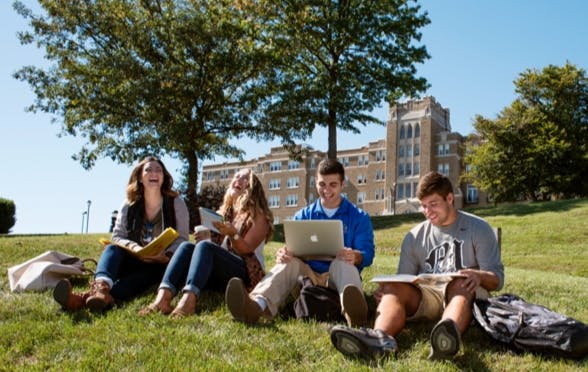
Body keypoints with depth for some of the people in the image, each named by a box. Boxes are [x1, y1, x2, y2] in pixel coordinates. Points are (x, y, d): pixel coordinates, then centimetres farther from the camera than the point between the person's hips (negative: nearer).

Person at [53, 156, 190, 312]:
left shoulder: (176, 203, -2)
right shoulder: (129, 205, 4)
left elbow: (182, 239, -4)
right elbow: (117, 236, 0)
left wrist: (166, 255, -25)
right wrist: (134, 247, -22)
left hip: (162, 265, -3)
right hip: (135, 260, 3)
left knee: (149, 272, -36)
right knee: (111, 248, -26)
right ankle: (102, 286, -62)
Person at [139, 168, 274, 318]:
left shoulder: (258, 216, 6)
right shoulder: (223, 213, 21)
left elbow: (246, 249, -6)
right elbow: (215, 246, 15)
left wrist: (232, 234, -25)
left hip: (246, 274, -5)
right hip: (217, 277, 5)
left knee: (204, 246, -30)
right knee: (187, 246, -22)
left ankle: (188, 300, -58)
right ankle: (163, 297, -48)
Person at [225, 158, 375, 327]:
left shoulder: (359, 217, 9)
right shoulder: (303, 216, 16)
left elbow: (367, 254, -1)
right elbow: (293, 249, 6)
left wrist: (355, 256, -28)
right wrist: (283, 254, -20)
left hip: (338, 278, -2)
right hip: (309, 275, 2)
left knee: (342, 262, -34)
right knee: (290, 262, -29)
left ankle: (353, 309, -68)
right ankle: (257, 304, -59)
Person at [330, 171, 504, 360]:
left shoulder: (478, 228, 10)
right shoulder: (415, 237, 18)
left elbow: (497, 278, 4)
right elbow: (404, 278, 13)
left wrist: (479, 276, -21)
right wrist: (387, 287, -13)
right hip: (426, 295, 3)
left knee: (461, 283, -37)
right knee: (394, 287, -27)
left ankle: (448, 336, -69)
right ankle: (380, 338, -59)